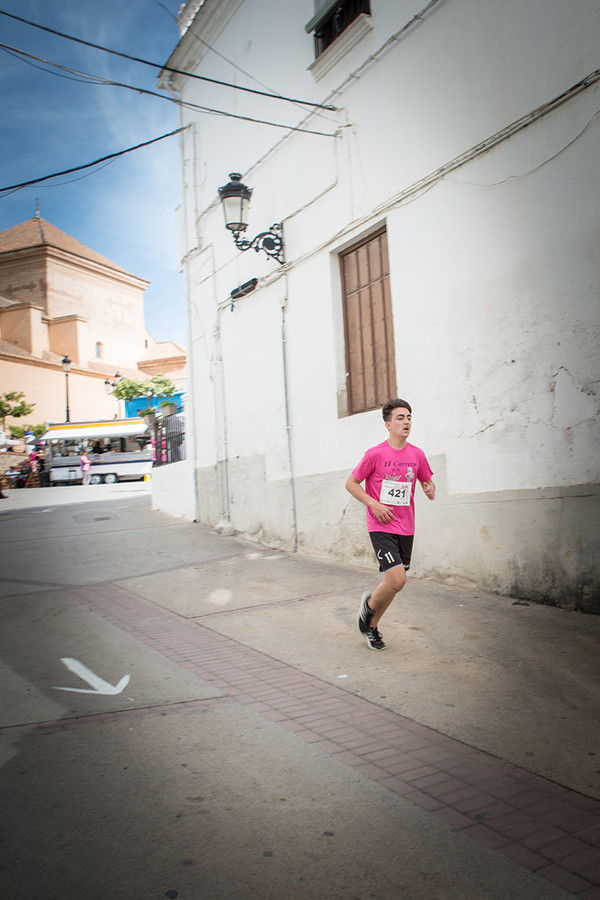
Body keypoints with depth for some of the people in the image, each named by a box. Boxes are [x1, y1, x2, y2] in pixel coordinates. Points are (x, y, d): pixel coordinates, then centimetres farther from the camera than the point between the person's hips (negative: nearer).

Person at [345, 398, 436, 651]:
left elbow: (427, 480, 17)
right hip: (381, 526, -5)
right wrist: (374, 504, -13)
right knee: (397, 580, -17)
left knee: (394, 582, 11)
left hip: (406, 528, 5)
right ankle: (369, 604, 14)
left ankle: (372, 626, 32)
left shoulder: (417, 455, 3)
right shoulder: (375, 454, -10)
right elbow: (351, 483, -2)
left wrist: (430, 489, -6)